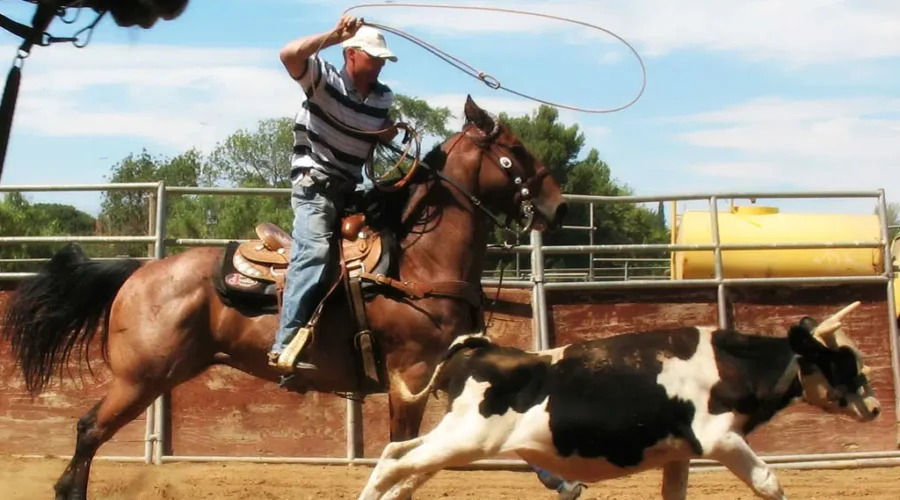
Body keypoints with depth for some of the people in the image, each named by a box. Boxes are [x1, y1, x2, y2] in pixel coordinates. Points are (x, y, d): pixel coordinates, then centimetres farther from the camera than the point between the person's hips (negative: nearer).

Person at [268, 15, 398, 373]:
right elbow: (289, 55, -25)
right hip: (314, 182, -8)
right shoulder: (324, 79, -7)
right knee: (314, 247, -26)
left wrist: (392, 134, 4)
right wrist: (335, 34, -28)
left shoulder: (384, 98, 10)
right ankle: (287, 342, -31)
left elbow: (382, 135, 28)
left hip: (350, 188, 8)